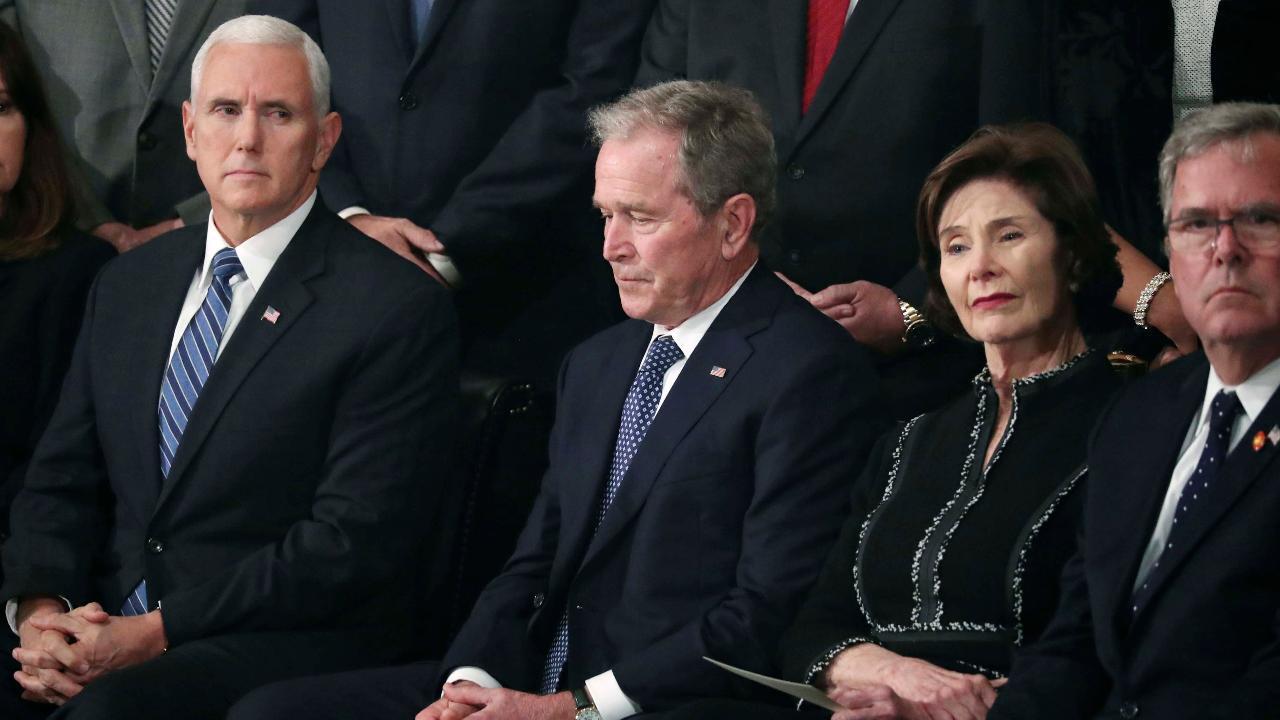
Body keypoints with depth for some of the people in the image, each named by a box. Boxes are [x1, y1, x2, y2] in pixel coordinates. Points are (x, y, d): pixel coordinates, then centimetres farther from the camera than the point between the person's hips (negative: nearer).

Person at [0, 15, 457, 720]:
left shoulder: (397, 310, -4)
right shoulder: (128, 285, 17)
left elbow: (355, 539, -11)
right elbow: (62, 481, 16)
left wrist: (159, 632, -16)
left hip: (285, 640, -5)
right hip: (110, 625, 5)